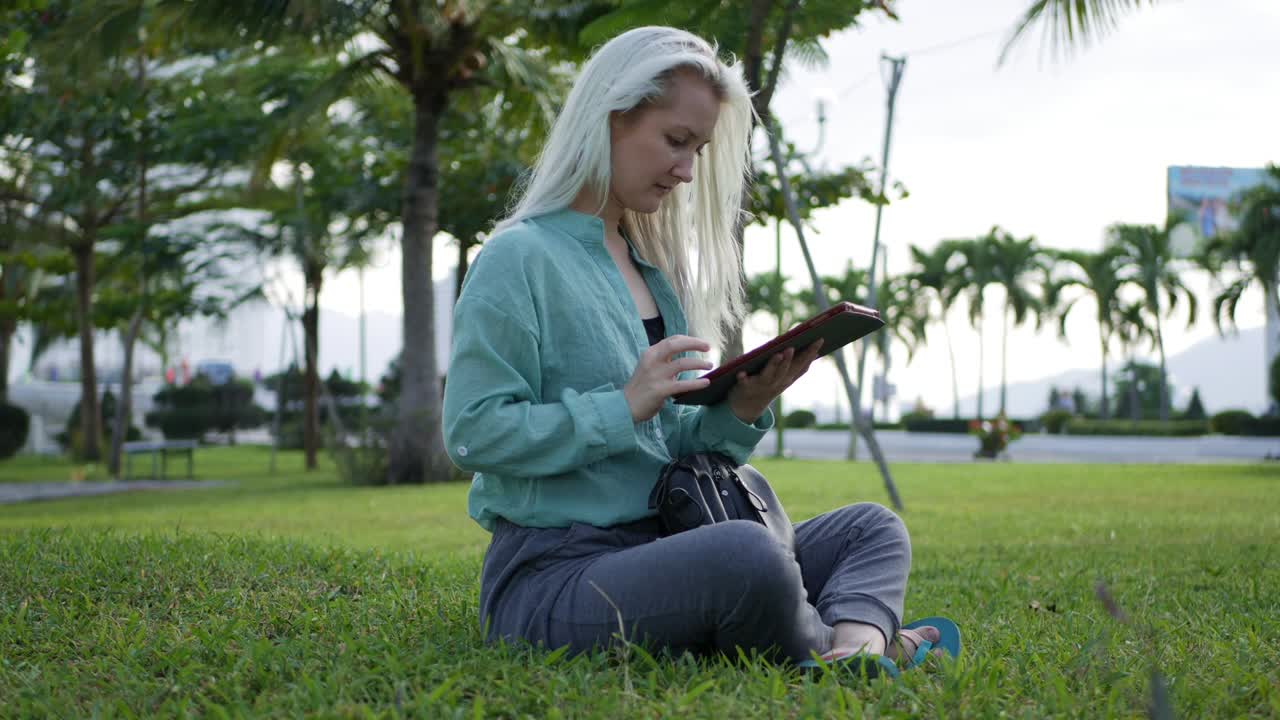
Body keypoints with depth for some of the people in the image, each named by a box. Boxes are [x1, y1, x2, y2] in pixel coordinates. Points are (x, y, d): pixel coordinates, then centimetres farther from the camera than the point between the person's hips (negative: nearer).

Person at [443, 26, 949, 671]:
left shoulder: (654, 269, 18)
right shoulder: (519, 259, -7)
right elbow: (471, 433, -15)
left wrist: (740, 412, -2)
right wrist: (625, 405, -19)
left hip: (652, 551, 9)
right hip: (550, 575, -9)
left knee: (872, 529, 5)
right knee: (747, 554, -36)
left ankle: (857, 639, -26)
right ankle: (816, 652, -7)